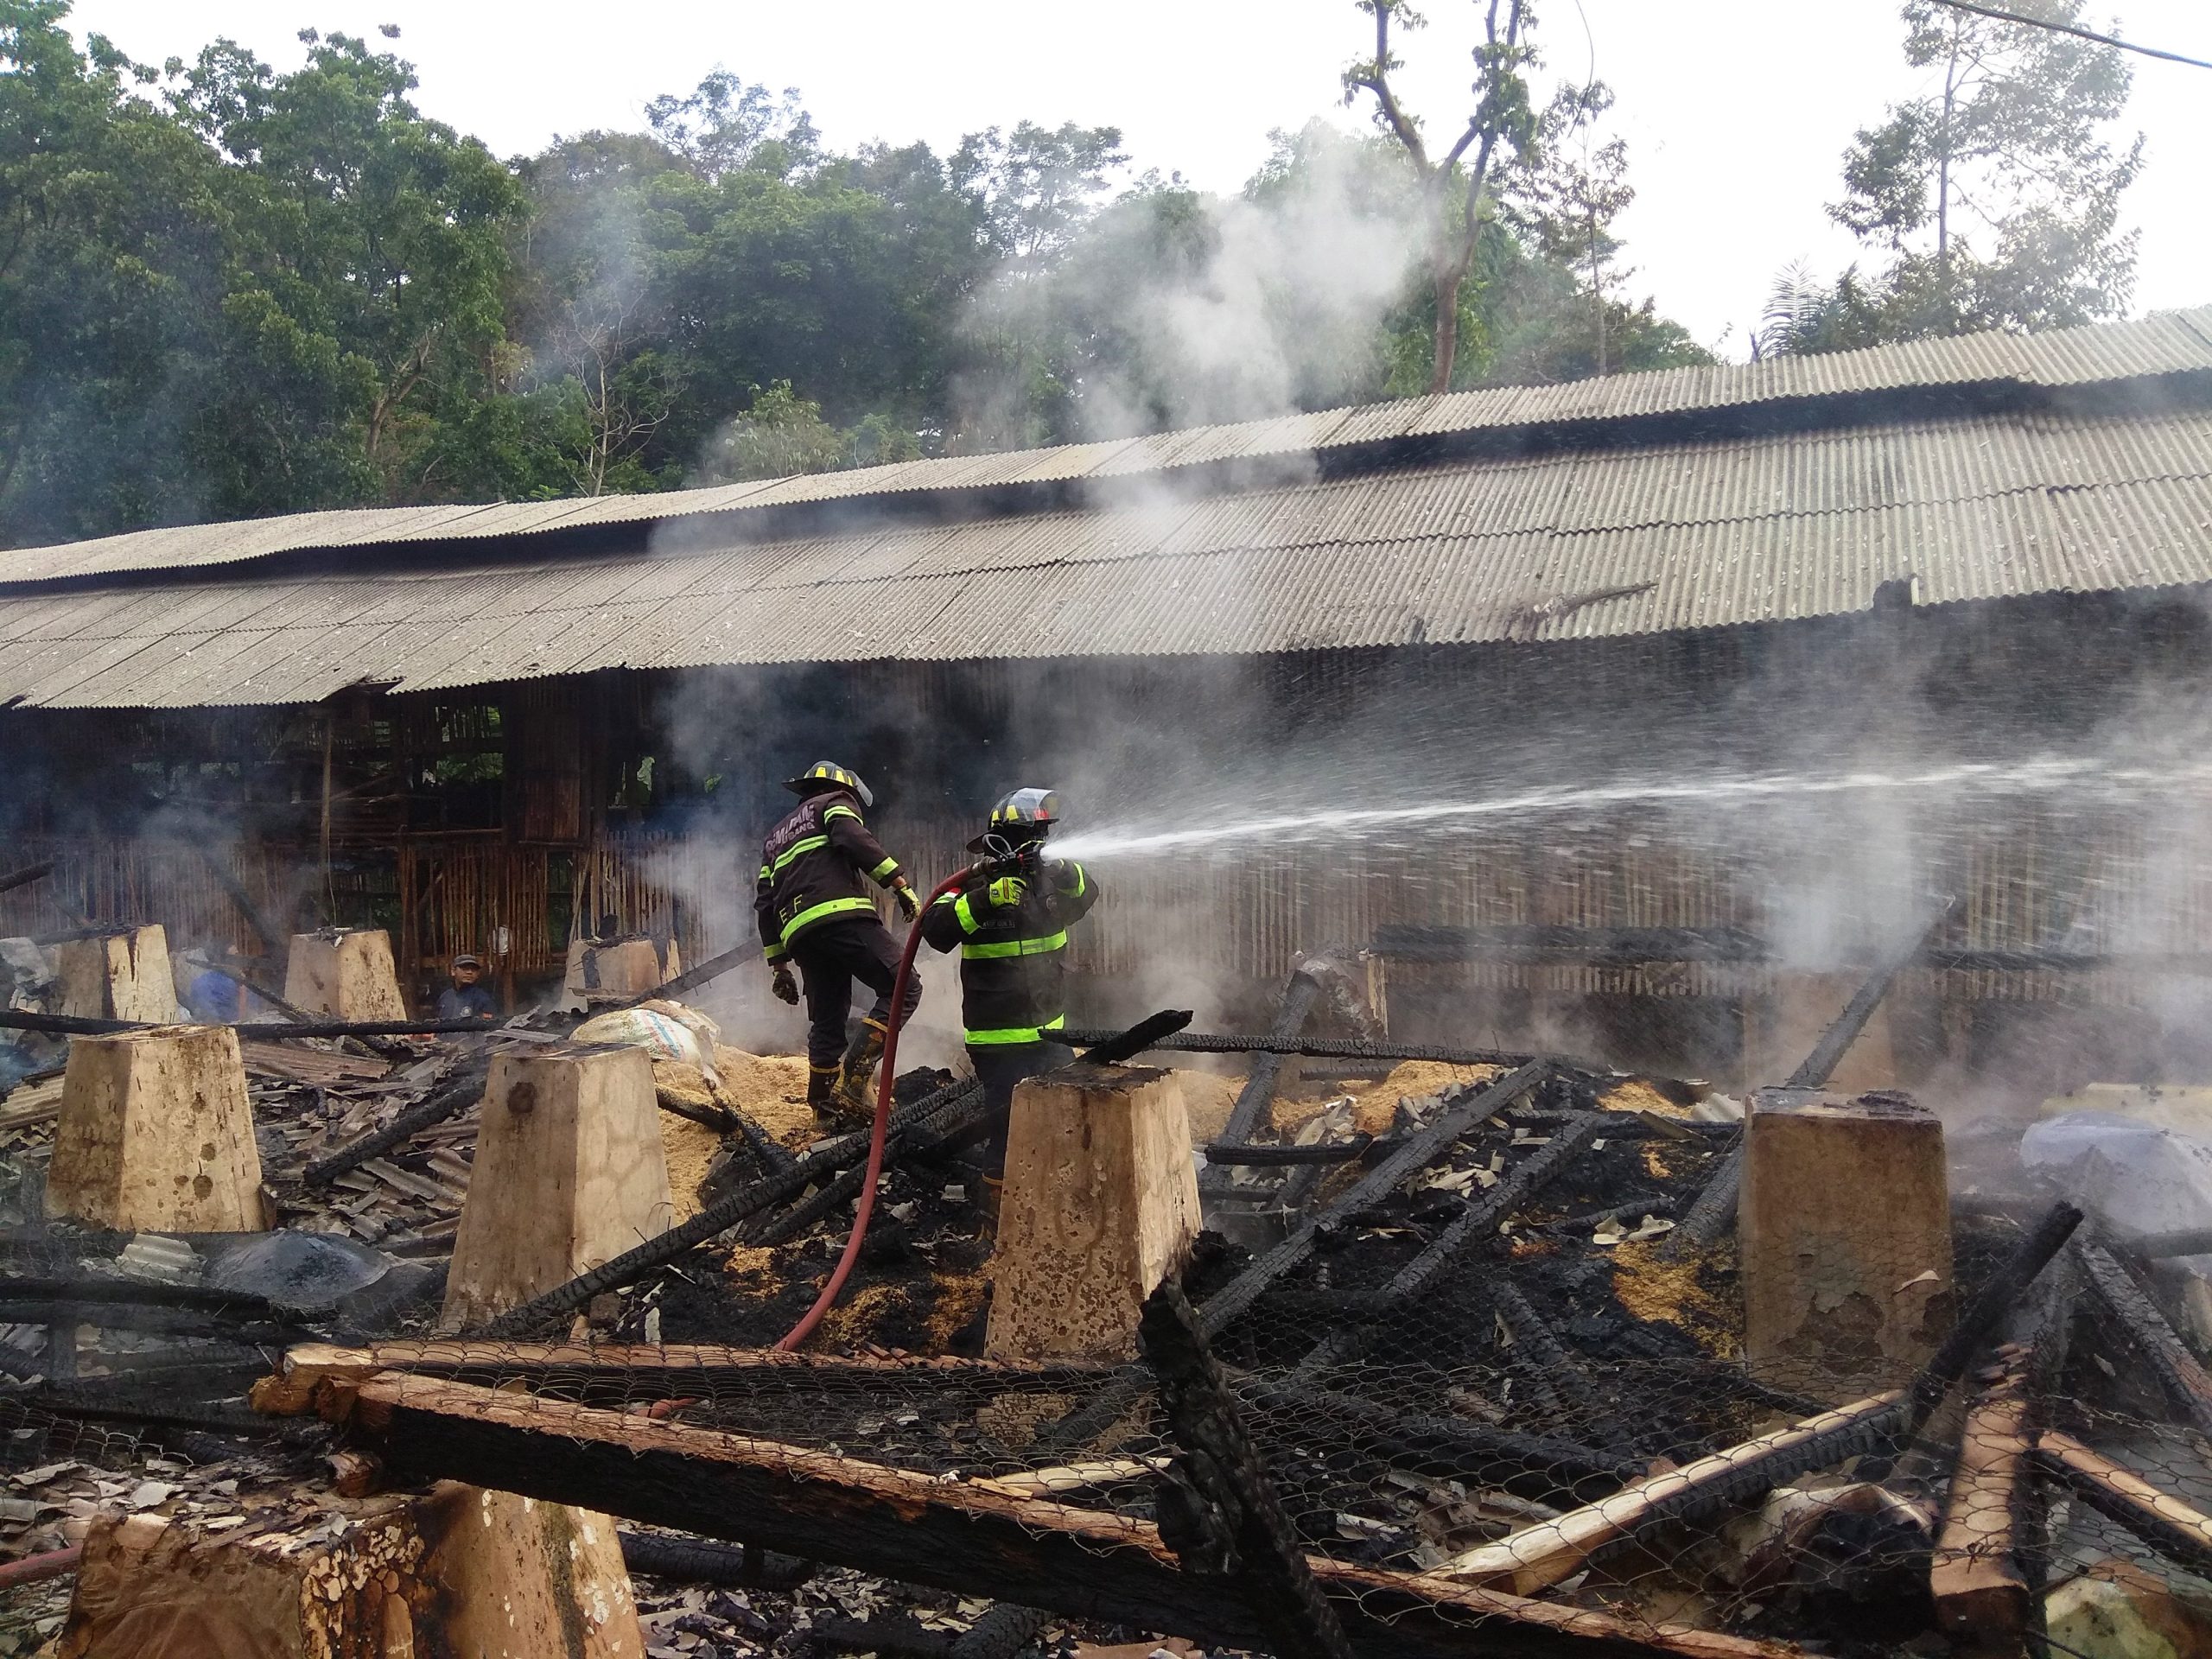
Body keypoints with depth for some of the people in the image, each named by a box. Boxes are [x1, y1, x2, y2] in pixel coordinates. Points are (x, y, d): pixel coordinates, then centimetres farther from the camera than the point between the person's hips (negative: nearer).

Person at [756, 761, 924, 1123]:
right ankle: (853, 1079, -22)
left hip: (799, 932, 7)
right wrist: (900, 883, -11)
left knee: (826, 1020, 15)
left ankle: (826, 1107, 15)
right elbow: (855, 838, -6)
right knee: (902, 988, -10)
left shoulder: (776, 837, 37)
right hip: (842, 914, -7)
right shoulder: (835, 802, 18)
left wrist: (778, 964, 30)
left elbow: (764, 904, 30)